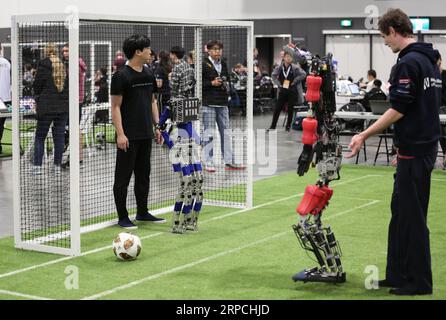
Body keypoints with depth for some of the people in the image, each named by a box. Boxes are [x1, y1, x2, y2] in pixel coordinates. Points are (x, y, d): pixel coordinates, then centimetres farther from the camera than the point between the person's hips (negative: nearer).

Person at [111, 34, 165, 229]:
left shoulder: (148, 74, 10)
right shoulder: (121, 76, -11)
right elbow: (115, 106, -12)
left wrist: (157, 126, 13)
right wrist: (120, 134, -17)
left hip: (146, 134, 7)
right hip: (129, 137, -7)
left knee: (143, 175, 15)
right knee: (123, 177, 1)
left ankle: (142, 212, 26)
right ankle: (122, 217, 8)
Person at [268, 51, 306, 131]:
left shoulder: (295, 68, -6)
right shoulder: (279, 68, 1)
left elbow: (303, 74, -7)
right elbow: (273, 75, 13)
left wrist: (294, 81, -8)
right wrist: (278, 84, 2)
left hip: (292, 91, -2)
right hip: (282, 91, 2)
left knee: (290, 109, 3)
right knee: (277, 109, 1)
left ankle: (288, 126, 16)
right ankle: (273, 126, 8)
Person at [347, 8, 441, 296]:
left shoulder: (408, 62, -16)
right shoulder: (430, 59, 13)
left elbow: (398, 110, -19)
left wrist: (364, 136, -14)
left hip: (414, 151, -9)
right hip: (426, 145, 9)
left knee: (412, 217, -1)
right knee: (400, 212, 14)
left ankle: (419, 282, 7)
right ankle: (398, 275, 21)